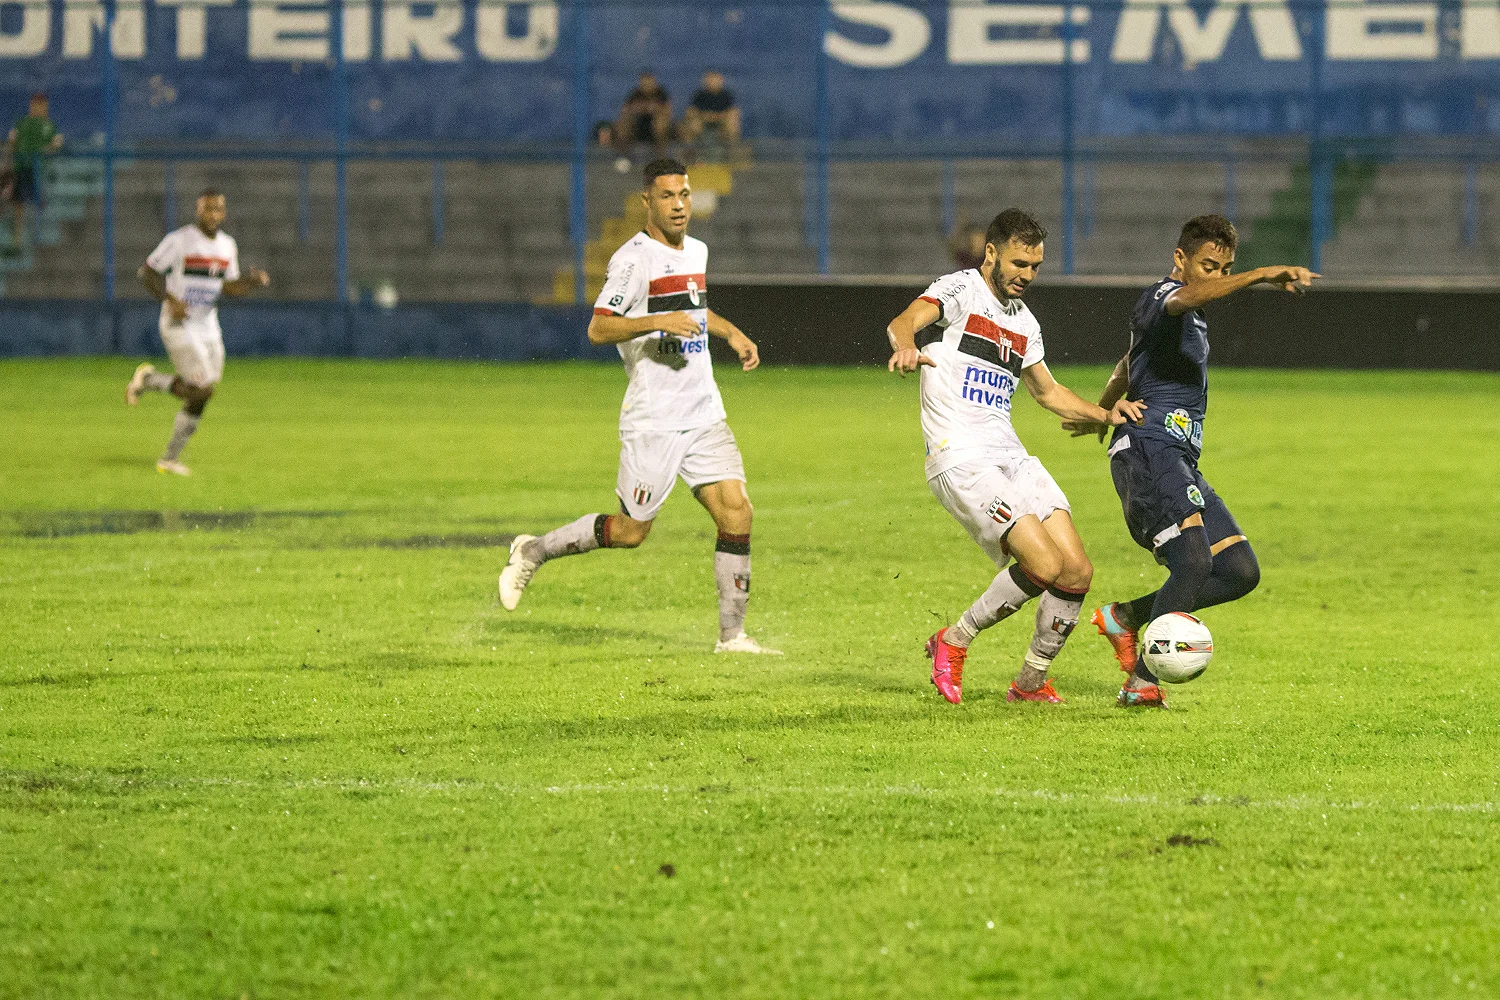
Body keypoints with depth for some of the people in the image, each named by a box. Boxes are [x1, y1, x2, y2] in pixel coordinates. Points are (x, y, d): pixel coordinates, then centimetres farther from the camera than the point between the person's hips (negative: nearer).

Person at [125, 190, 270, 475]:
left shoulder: (227, 245, 9)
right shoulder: (179, 240, -12)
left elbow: (230, 287, 17)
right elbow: (146, 273, -9)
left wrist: (253, 281, -4)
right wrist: (170, 300, -22)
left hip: (208, 327, 7)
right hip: (178, 326, -7)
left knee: (199, 398, 6)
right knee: (203, 390, -16)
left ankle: (169, 459, 18)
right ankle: (150, 379, 8)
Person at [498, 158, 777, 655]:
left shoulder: (696, 251, 14)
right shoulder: (634, 258, -11)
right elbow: (598, 329, -19)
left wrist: (732, 333, 23)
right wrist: (659, 321, -29)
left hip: (704, 414, 7)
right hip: (652, 421, -7)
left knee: (736, 512, -5)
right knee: (631, 531, -2)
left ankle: (732, 634, 2)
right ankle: (533, 552, 20)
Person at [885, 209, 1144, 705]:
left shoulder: (1025, 322, 20)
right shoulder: (961, 290, -3)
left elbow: (1047, 391, 34)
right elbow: (906, 320, -22)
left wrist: (1105, 414, 19)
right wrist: (906, 343, -46)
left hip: (1012, 458, 8)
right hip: (960, 458, -8)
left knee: (1078, 571, -5)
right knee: (1045, 566, -20)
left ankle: (1030, 682, 13)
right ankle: (952, 643, 0)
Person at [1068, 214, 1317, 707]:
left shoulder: (1190, 316, 26)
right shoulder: (1162, 295, -5)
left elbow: (1127, 364, 44)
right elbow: (1189, 297, -32)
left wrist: (1100, 412, 61)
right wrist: (1261, 275, -44)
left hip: (1181, 462, 10)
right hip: (1149, 448, -10)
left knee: (1240, 571, -1)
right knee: (1193, 560, -26)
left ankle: (1126, 616, 10)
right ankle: (1143, 681, -16)